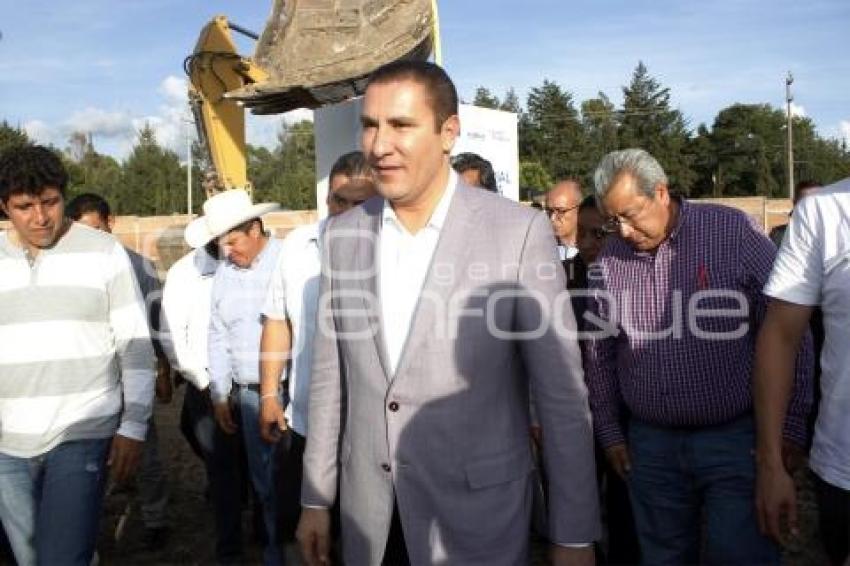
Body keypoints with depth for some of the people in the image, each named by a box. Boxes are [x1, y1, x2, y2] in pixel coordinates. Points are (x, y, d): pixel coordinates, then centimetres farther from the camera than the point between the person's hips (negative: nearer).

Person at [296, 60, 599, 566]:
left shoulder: (519, 232, -14)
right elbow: (331, 375, 6)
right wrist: (316, 499, 9)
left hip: (478, 514, -3)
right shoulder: (343, 234, 0)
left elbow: (563, 395, -10)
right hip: (367, 515, 4)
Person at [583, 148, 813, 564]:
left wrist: (789, 430, -6)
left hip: (735, 437, -3)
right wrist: (609, 433, 11)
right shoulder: (609, 260, 3)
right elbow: (599, 355, 11)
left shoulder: (734, 232, -9)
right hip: (651, 444, 4)